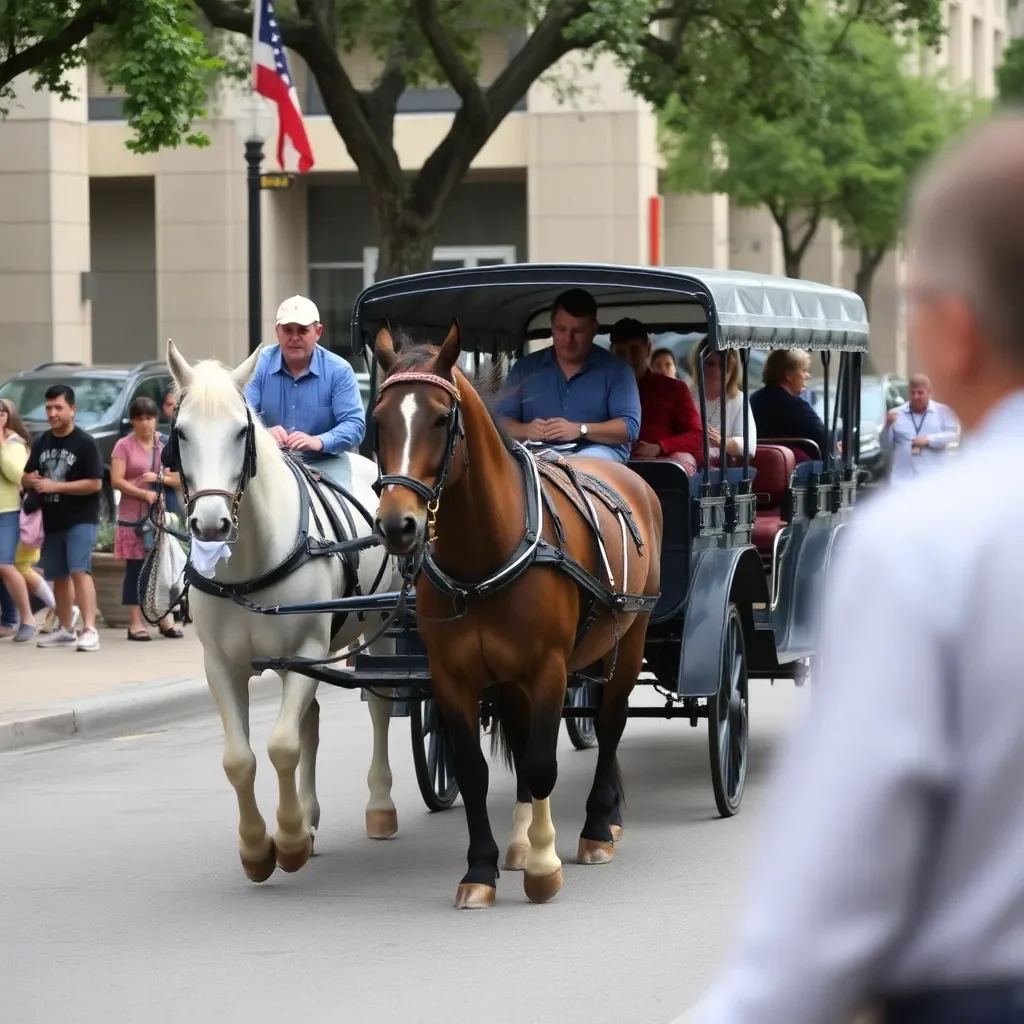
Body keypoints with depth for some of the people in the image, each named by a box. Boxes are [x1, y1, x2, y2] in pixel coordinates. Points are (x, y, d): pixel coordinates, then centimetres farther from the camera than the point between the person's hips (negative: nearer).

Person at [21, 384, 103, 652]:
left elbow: (95, 483, -14)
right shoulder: (41, 443, 10)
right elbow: (26, 478, 16)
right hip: (52, 521, 6)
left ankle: (90, 630, -25)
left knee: (79, 570, -19)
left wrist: (56, 486, -18)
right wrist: (33, 481, -10)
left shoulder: (84, 443, -8)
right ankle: (65, 630, 24)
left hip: (81, 520, -6)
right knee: (59, 575, 12)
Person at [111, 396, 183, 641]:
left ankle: (165, 619, 11)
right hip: (133, 518, -4)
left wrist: (159, 478, -10)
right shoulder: (124, 446, 0)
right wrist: (144, 494, -16)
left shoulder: (164, 446, 12)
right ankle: (135, 623, -3)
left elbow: (180, 479, 8)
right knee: (135, 569, -3)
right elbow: (116, 481, -9)